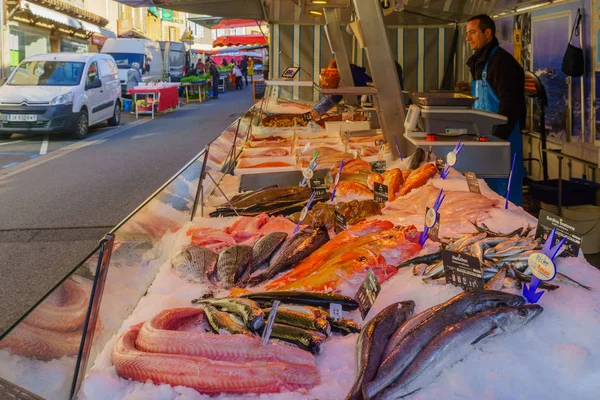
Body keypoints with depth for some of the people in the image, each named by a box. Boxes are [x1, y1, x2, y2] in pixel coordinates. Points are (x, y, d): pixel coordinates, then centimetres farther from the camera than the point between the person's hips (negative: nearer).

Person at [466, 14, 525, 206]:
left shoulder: (502, 61, -13)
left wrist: (497, 138, -21)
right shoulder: (480, 62, 16)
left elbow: (509, 104, -19)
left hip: (502, 139, -9)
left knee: (503, 192, -4)